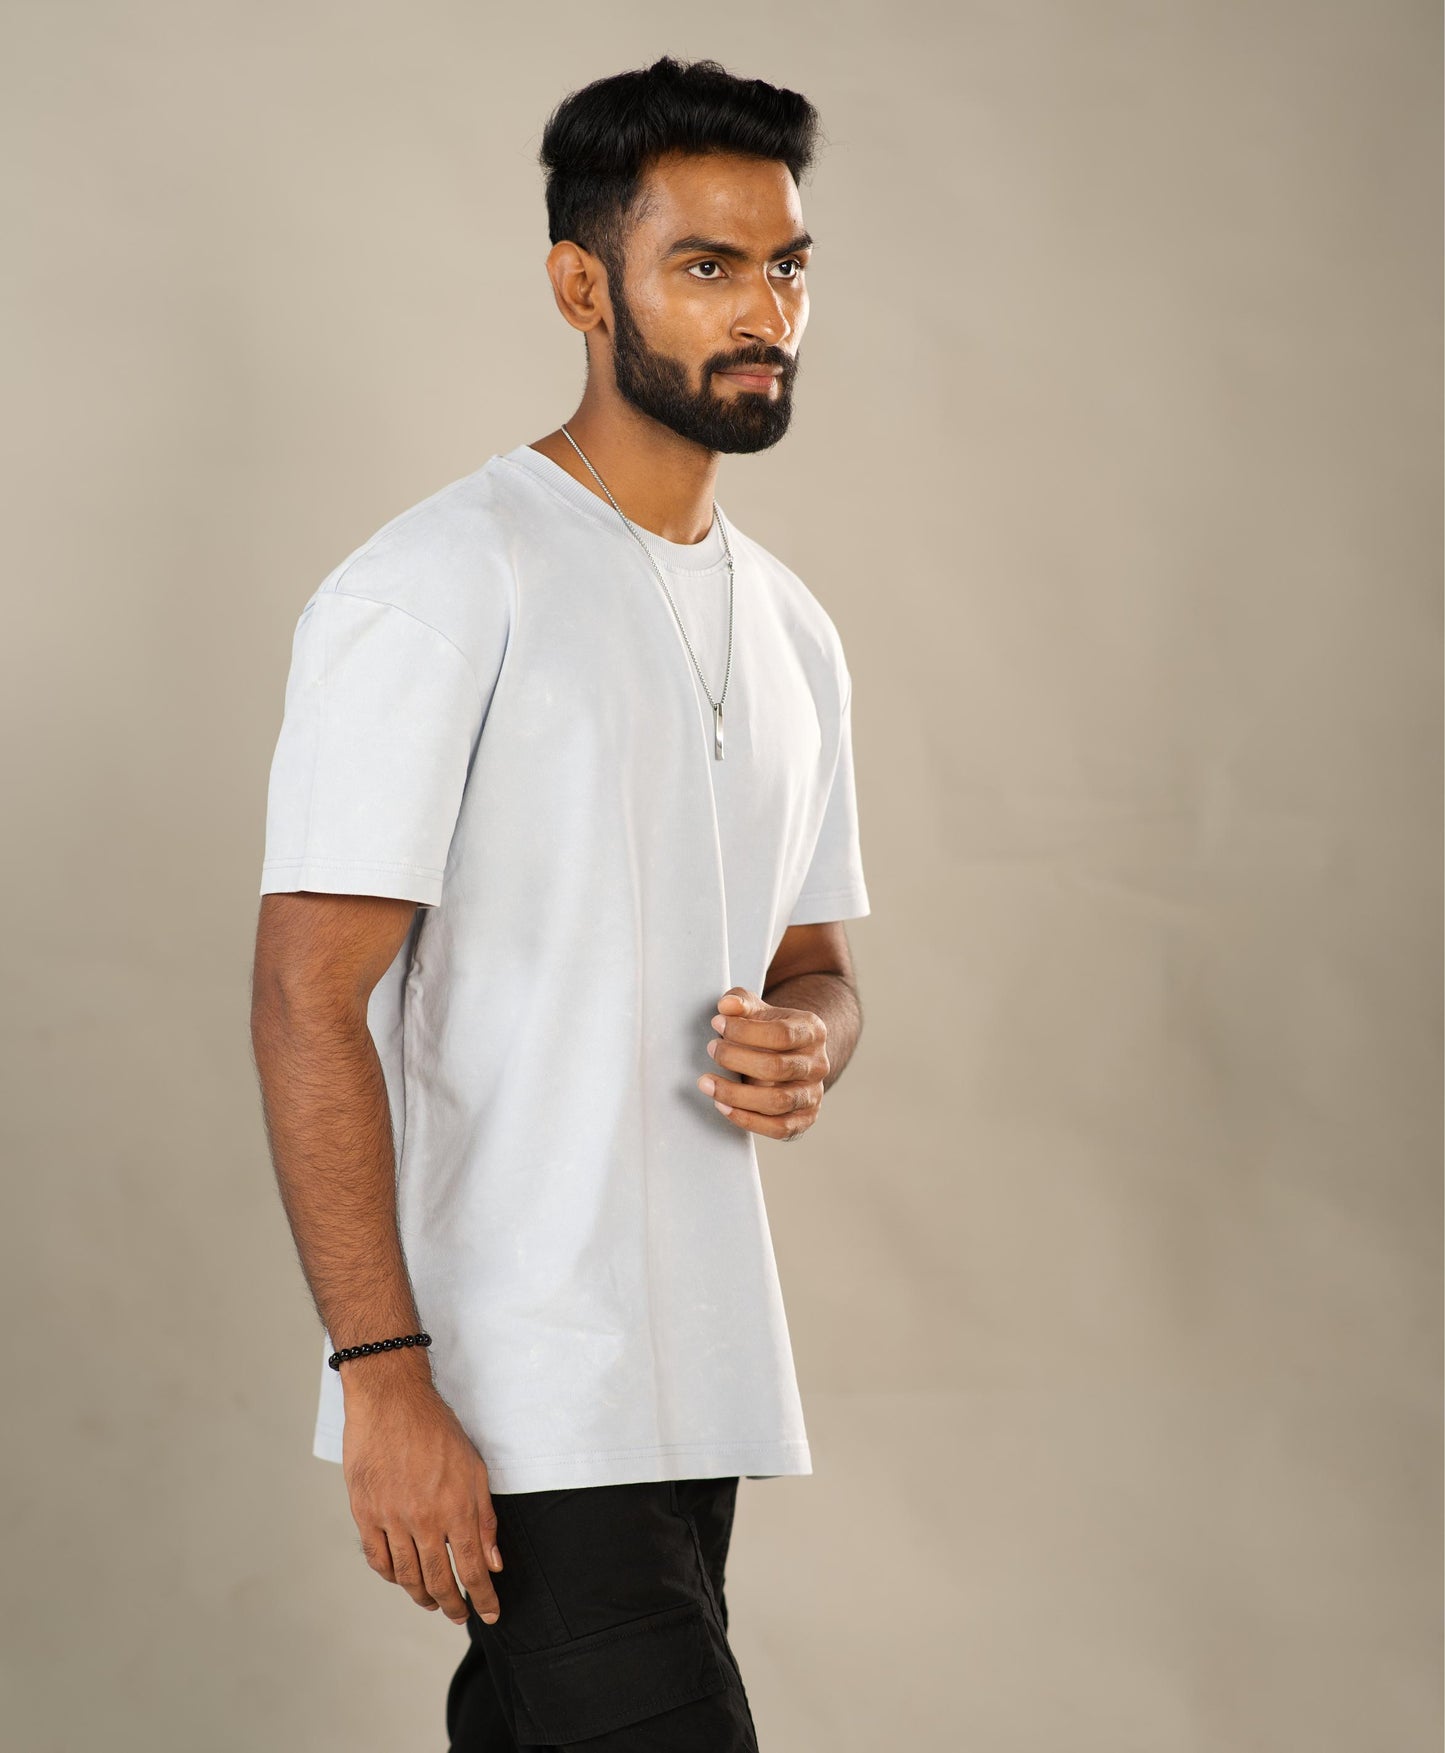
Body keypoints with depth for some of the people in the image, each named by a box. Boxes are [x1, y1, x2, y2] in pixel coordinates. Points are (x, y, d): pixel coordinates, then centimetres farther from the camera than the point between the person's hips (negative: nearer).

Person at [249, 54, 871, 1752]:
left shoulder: (791, 630, 15)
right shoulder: (434, 591, -10)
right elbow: (308, 1004, -14)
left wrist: (804, 1045, -1)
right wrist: (386, 1384, -21)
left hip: (692, 1388, 8)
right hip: (519, 1405, -8)